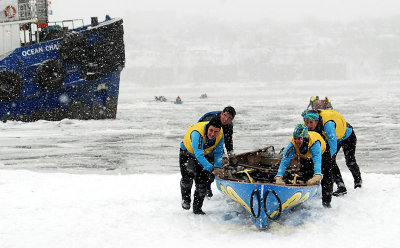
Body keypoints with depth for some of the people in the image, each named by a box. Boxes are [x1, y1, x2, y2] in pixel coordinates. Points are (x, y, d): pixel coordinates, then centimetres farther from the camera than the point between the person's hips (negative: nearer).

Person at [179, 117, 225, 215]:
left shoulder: (220, 135, -21)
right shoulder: (197, 133, -40)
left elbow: (218, 152, -5)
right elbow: (198, 154, -47)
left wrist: (218, 167, -15)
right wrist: (210, 168, -55)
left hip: (204, 155, 5)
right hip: (187, 153, -5)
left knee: (202, 182, -3)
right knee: (188, 175, -25)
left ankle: (197, 208, 8)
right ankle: (185, 199, -1)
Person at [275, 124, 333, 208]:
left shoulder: (314, 142, -47)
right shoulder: (293, 144, -37)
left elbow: (317, 160, -60)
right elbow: (284, 162, -43)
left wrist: (317, 176, -77)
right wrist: (279, 177, -57)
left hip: (322, 153, -3)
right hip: (305, 157, 3)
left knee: (326, 179, -8)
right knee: (306, 177, -6)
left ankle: (326, 202, 7)